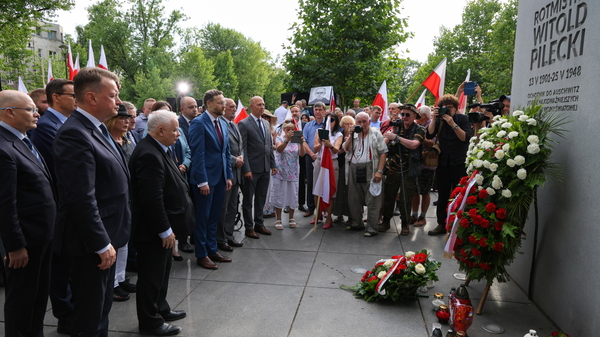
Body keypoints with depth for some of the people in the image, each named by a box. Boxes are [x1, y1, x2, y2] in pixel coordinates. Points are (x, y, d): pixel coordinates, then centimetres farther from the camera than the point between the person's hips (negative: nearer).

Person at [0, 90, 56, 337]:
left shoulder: (23, 141, 9)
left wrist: (48, 232, 15)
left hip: (42, 234, 9)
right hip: (26, 238, -9)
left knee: (39, 294, 22)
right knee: (21, 297, 10)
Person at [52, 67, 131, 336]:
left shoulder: (95, 128, 9)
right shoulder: (74, 134, -21)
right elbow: (82, 199, -26)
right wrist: (101, 245, -21)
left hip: (105, 236, 10)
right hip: (91, 242, -10)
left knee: (102, 306, 23)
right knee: (90, 315, 7)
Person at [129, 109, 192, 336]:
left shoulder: (158, 150, 8)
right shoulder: (149, 155, -25)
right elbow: (152, 198, -28)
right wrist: (165, 230, -22)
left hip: (163, 226, 10)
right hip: (154, 230, -10)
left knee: (161, 271, 23)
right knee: (152, 275, 5)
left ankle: (161, 309, 39)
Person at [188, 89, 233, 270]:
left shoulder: (223, 124, 12)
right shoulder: (199, 123, -11)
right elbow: (197, 154, -16)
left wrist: (229, 176, 11)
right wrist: (202, 181, -19)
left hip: (220, 177, 7)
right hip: (206, 177, -7)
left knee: (215, 216, 15)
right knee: (203, 217, 4)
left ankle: (212, 250, 27)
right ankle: (201, 255, 15)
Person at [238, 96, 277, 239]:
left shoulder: (266, 123, 13)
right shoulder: (244, 124, -9)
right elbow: (242, 149, -12)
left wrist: (273, 165, 11)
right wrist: (246, 169, -17)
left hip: (265, 168, 7)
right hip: (252, 169, -6)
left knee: (261, 199, 15)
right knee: (248, 200, 7)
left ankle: (259, 224, 28)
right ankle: (249, 227, 17)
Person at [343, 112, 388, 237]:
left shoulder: (375, 133, 0)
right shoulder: (353, 134, 15)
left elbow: (383, 153, -6)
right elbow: (346, 149, 4)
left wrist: (379, 171, -14)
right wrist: (351, 135, -5)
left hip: (370, 169, -5)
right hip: (354, 169, 5)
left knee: (372, 200, -4)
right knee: (354, 199, 13)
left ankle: (372, 228, 2)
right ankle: (357, 223, 28)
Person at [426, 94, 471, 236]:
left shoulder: (463, 119, -3)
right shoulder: (439, 119, 3)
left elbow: (465, 137, -16)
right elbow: (429, 134, -9)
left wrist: (453, 124, -25)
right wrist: (434, 119, -18)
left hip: (459, 164, -2)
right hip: (443, 163, 3)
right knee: (442, 196, 7)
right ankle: (442, 224, 16)